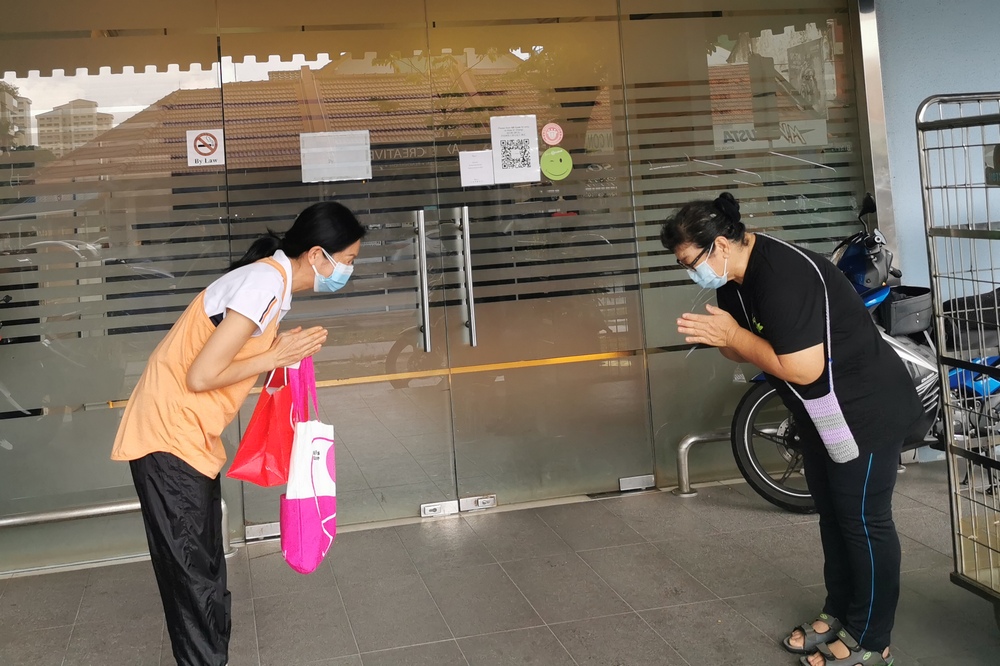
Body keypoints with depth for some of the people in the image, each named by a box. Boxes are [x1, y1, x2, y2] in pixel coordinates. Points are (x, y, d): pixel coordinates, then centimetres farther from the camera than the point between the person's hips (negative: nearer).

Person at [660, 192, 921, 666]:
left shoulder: (783, 274, -30)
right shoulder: (733, 280, 0)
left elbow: (803, 368, -32)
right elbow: (748, 350, 9)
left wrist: (732, 334, -24)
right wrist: (714, 336, -13)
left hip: (866, 410, -10)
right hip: (820, 413, 10)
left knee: (864, 521, 2)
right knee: (832, 514, 19)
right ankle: (838, 614, 35)